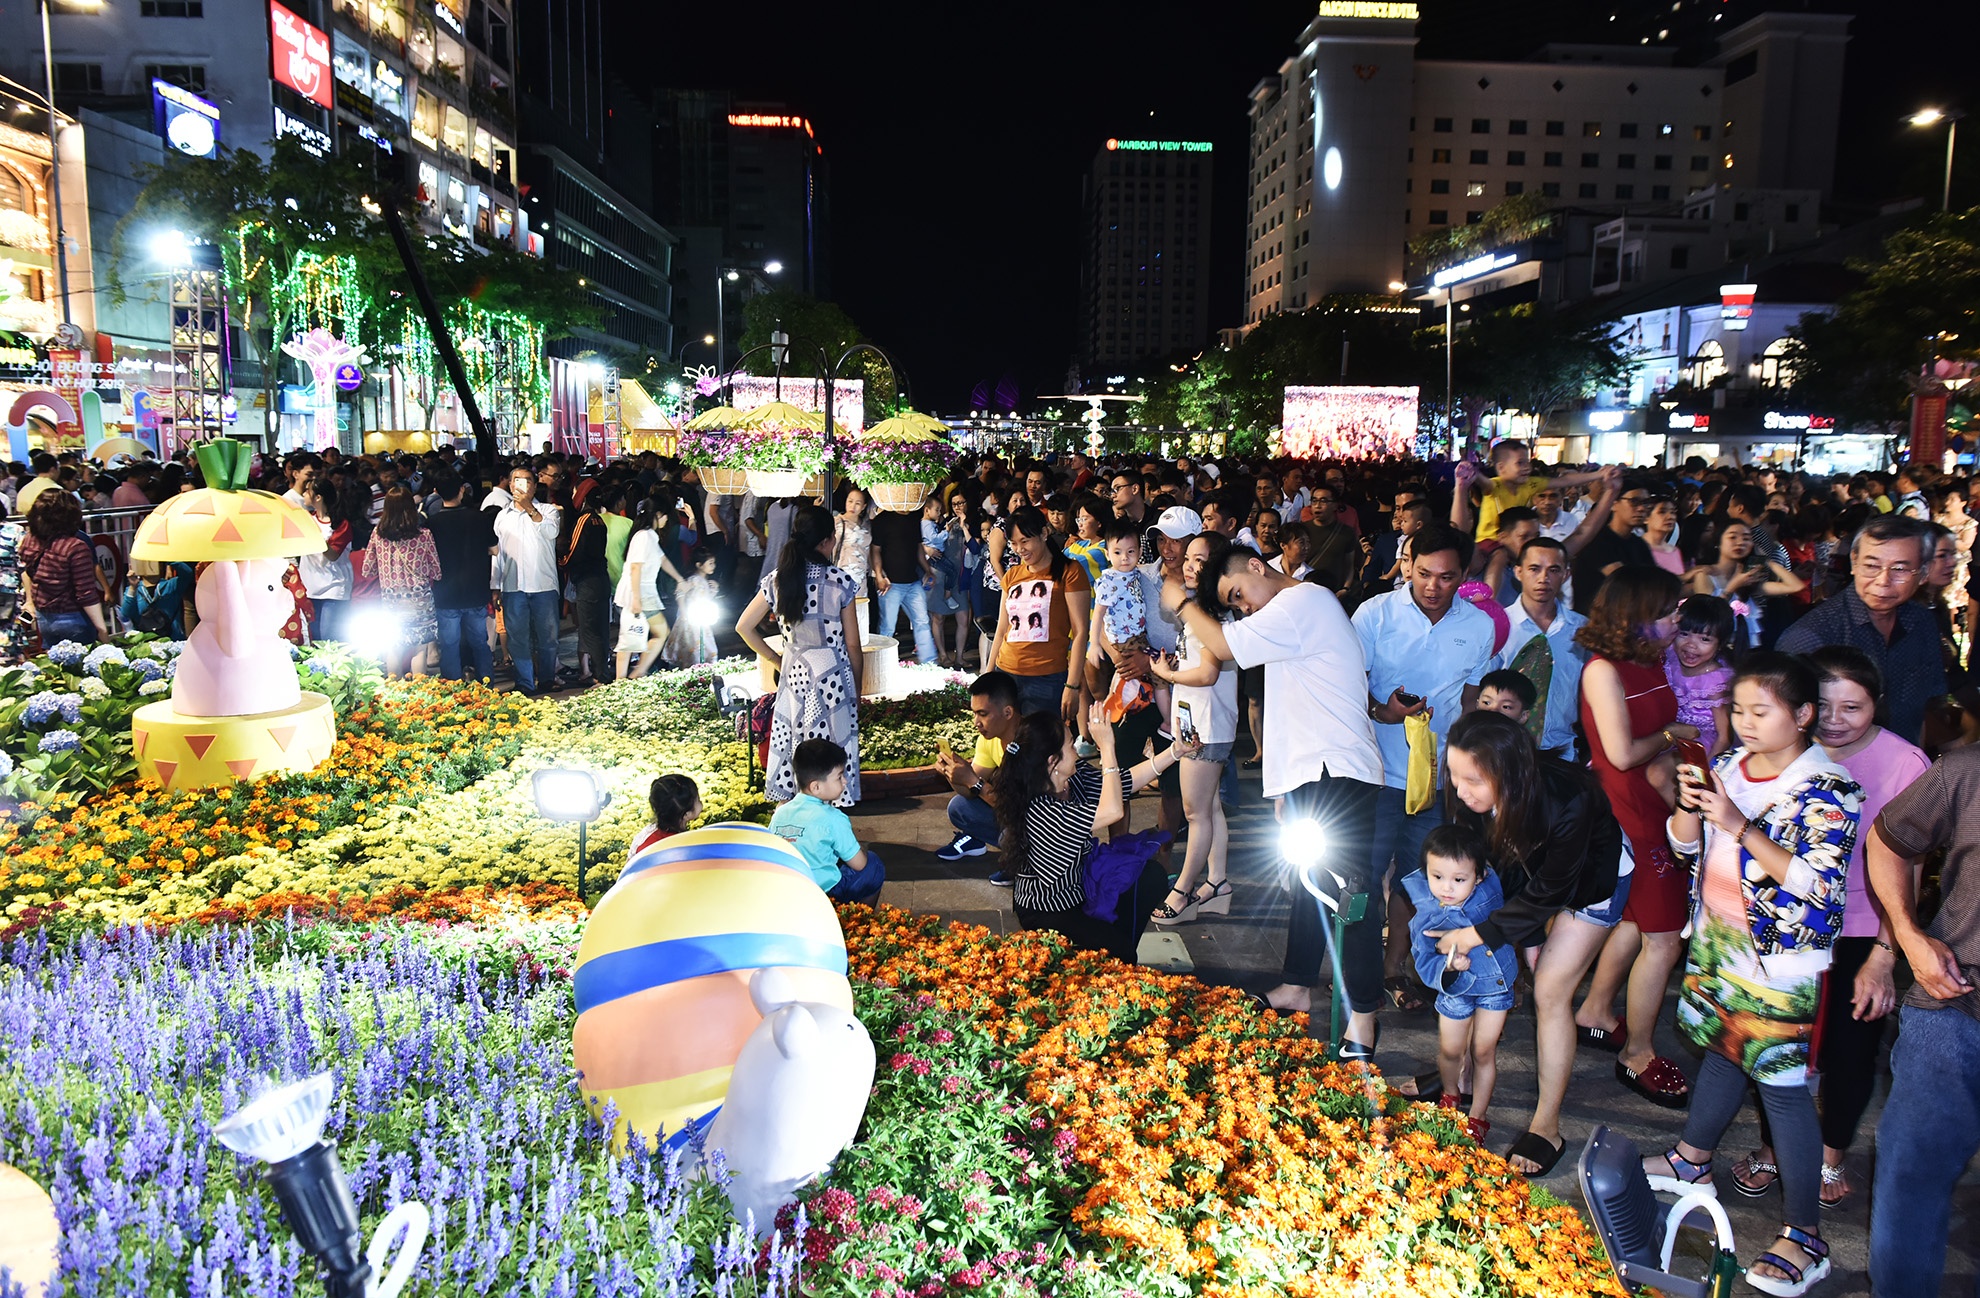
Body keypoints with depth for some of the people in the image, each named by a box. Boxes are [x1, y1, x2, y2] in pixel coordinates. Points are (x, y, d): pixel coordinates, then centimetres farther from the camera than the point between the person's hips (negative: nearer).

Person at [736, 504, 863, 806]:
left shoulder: (777, 579, 1)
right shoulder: (840, 580, -9)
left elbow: (744, 627, 5)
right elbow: (853, 646, -5)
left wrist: (776, 660, 13)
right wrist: (857, 690, 6)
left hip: (793, 671, 4)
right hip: (832, 671, -4)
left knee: (790, 745, 13)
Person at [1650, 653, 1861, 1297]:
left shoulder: (1825, 791, -18)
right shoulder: (1728, 765, 1)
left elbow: (1818, 885, -25)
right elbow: (1684, 845, 7)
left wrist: (1739, 826, -31)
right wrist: (1690, 807, -14)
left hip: (1781, 964, -6)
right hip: (1717, 945, 7)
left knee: (1782, 1085, -1)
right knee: (1723, 1050, 23)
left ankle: (1804, 1236, 11)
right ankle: (1691, 1161, 42)